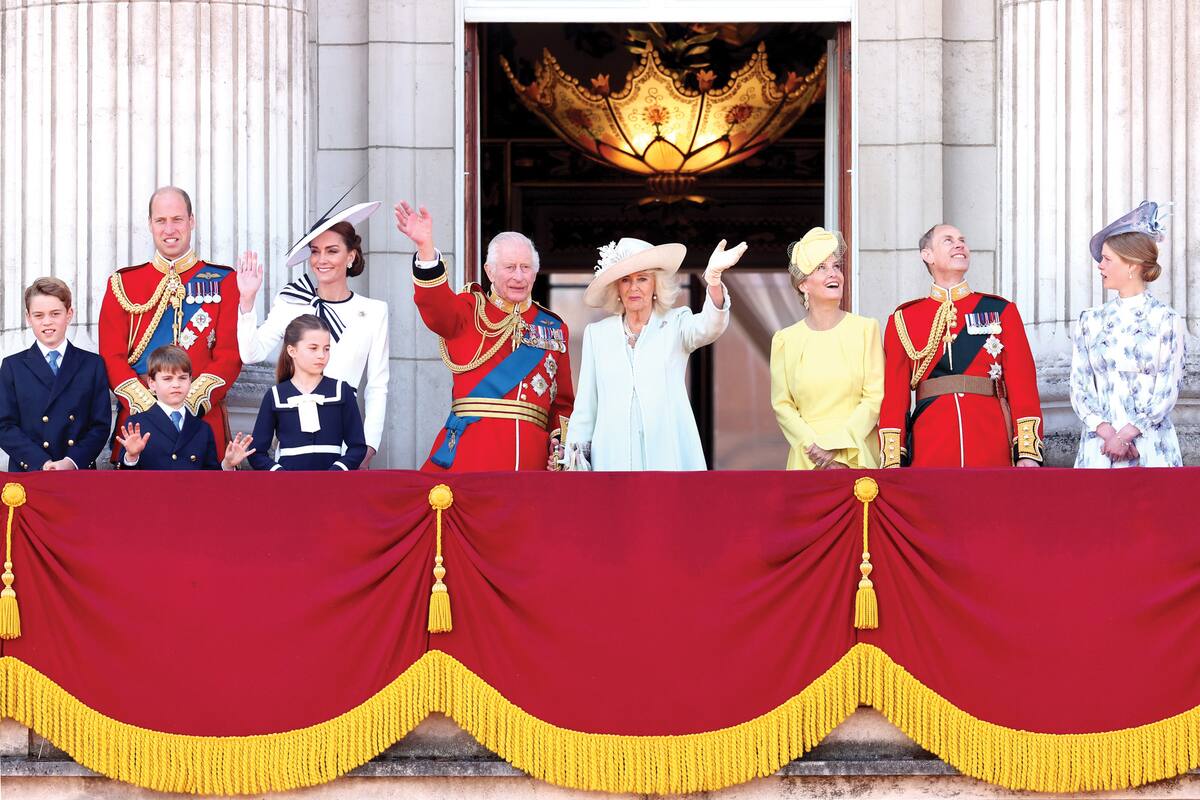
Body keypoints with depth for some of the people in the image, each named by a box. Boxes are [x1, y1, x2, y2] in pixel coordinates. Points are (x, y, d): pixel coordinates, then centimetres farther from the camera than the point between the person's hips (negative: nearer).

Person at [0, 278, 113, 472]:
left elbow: (101, 425, 5)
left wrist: (72, 462, -11)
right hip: (28, 475, 0)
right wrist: (41, 463, -12)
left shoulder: (93, 365, 10)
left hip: (80, 473, 0)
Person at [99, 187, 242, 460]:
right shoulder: (123, 284, 9)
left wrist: (189, 405, -13)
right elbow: (112, 358, 3)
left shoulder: (223, 281, 7)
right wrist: (150, 407, -12)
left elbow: (230, 356, -1)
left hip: (204, 420, -1)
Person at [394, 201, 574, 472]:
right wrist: (425, 246, -29)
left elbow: (563, 400, 22)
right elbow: (436, 306, -14)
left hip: (531, 454, 3)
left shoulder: (554, 327, 20)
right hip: (470, 448, -3)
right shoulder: (470, 311, 10)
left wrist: (560, 440, 3)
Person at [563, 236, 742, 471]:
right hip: (613, 458, 2)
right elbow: (585, 407, 14)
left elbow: (709, 327, -15)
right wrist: (576, 458, 7)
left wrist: (714, 280, -33)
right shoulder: (597, 334, 14)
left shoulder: (675, 324, 8)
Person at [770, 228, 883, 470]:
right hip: (807, 460, 1)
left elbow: (875, 397, -2)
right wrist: (814, 448, -11)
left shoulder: (866, 329, 2)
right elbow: (782, 405, 3)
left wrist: (838, 448, -10)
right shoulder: (785, 340, 6)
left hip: (857, 457, -1)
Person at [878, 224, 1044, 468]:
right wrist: (892, 464, -3)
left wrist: (1028, 453, -6)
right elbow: (894, 396, 5)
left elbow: (1022, 385, 4)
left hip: (993, 454, 0)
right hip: (930, 454, 0)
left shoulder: (1001, 311, 10)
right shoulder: (904, 319, 9)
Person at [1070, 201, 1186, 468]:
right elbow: (1079, 386, 4)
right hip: (1099, 444, 3)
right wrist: (1108, 434, -11)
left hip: (1149, 444, -2)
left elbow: (1168, 391, -4)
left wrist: (1124, 435, -12)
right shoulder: (1090, 322, 10)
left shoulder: (1166, 321, 1)